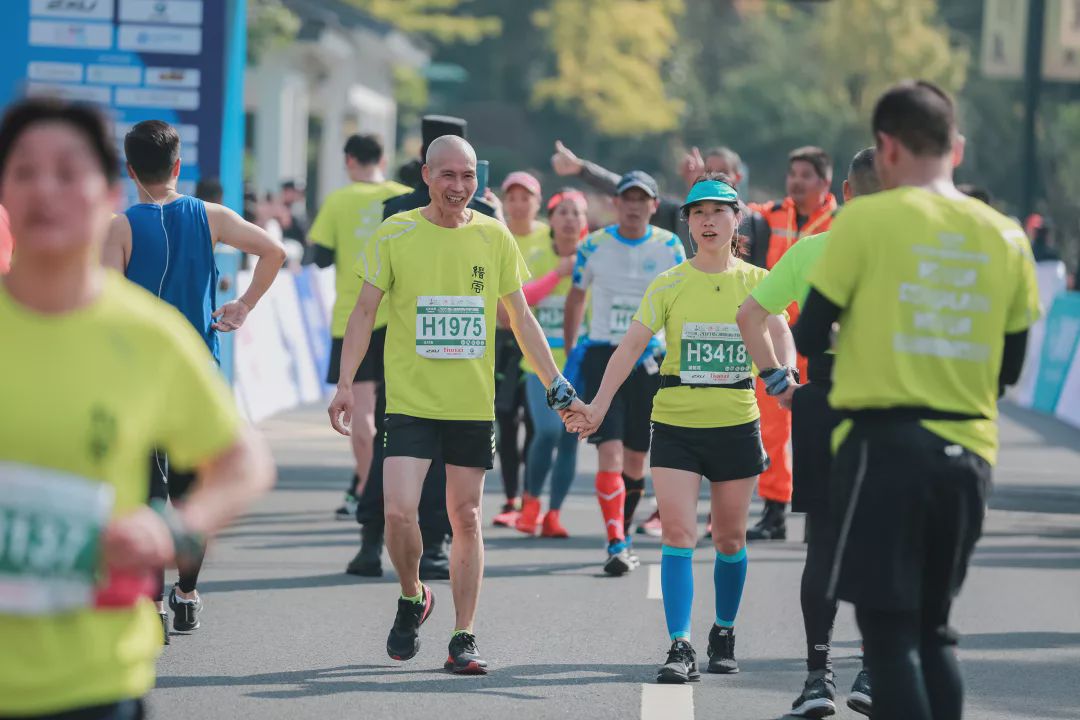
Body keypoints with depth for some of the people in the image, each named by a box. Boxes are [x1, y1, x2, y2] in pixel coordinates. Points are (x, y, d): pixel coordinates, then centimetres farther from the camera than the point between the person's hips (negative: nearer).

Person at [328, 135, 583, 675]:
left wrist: (556, 386, 9)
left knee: (466, 519, 3)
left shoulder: (494, 237, 4)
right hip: (410, 401, -2)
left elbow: (520, 317, 12)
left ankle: (462, 640, 11)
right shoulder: (394, 235, -2)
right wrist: (345, 383, -8)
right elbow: (365, 311, 2)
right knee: (399, 512, -14)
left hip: (474, 404, 2)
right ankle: (412, 598, 15)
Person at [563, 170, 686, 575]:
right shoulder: (594, 246, 1)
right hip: (602, 355, -1)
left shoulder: (669, 247, 0)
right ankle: (616, 545, -19)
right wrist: (570, 353, 11)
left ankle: (622, 534, 25)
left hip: (649, 359, 1)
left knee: (635, 458, 7)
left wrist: (661, 341, -9)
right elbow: (576, 298, 13)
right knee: (609, 451, -15)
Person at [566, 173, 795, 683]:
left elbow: (781, 336, -9)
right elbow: (633, 343, -6)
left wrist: (785, 373, -32)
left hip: (736, 424, 1)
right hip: (675, 424, -1)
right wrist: (599, 404, -17)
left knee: (730, 538, 9)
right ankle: (680, 648, -13)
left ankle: (724, 635, 28)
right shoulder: (668, 285, 1)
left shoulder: (755, 282, 3)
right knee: (678, 532, -11)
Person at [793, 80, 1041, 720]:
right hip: (970, 451, 4)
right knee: (934, 628, 16)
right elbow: (1008, 367, 11)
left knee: (888, 629, -1)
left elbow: (810, 338, -2)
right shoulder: (1006, 237, 6)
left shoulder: (865, 220, -7)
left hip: (885, 444, -4)